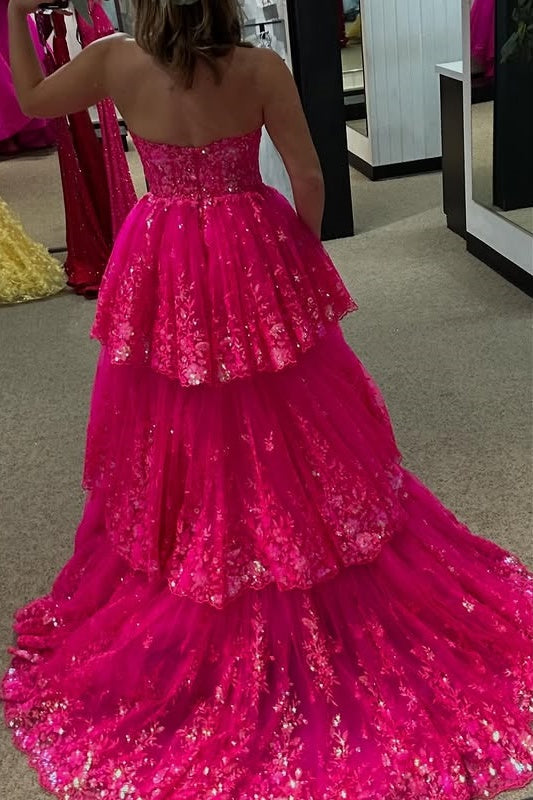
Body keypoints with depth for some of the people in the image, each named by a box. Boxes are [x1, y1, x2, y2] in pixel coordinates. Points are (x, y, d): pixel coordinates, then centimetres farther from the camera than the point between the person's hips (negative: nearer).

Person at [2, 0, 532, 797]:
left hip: (167, 273, 1)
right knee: (289, 429, 15)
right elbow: (309, 177, -7)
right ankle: (322, 591, 33)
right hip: (256, 262, 0)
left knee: (181, 432, 16)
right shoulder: (262, 69, -11)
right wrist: (305, 249, 9)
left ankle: (183, 603, 33)